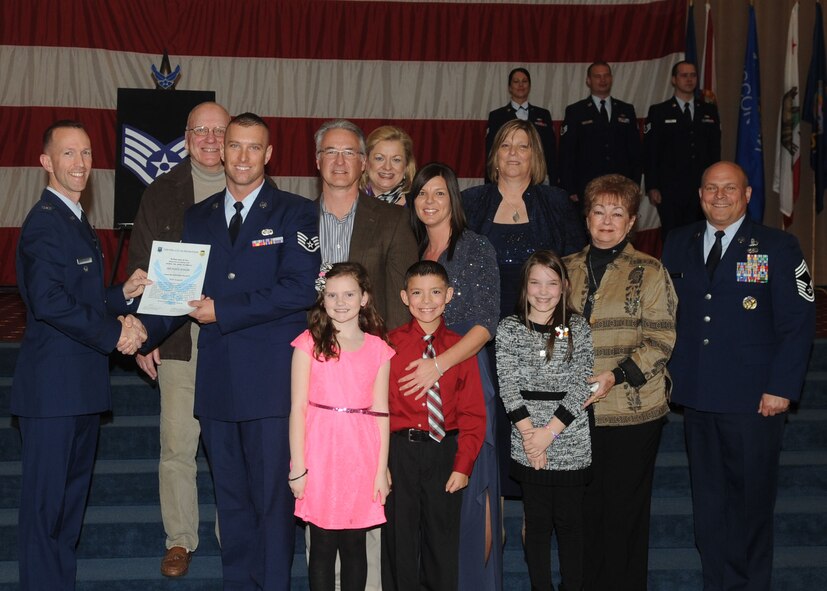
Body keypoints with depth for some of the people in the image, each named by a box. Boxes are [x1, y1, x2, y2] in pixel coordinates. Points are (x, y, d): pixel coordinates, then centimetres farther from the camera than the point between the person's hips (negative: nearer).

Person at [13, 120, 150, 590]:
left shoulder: (78, 221, 18)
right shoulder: (44, 222, -13)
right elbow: (49, 302, -24)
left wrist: (125, 295, 4)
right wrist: (114, 332, -17)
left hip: (82, 385, 10)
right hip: (53, 386, -10)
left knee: (73, 494, 18)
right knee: (46, 498, -2)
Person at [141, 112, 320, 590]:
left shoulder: (295, 213, 0)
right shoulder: (197, 217, 16)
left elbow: (300, 289, -12)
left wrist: (223, 311, -13)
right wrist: (146, 329, -1)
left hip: (272, 376, -4)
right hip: (218, 379, 5)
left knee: (273, 494, -1)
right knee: (230, 497, 13)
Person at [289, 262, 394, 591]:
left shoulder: (378, 349, 5)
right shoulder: (309, 343, -1)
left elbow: (380, 413, 5)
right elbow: (298, 408, -2)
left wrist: (382, 470, 1)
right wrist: (298, 468, -6)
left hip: (362, 458, 2)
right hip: (321, 456, -1)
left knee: (354, 544, 8)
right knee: (323, 544, 5)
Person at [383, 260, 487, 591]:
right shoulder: (389, 345, -1)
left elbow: (473, 412, 2)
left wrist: (463, 465, -5)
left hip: (445, 452, 1)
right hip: (400, 451, -1)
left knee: (443, 541, 10)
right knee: (399, 539, 9)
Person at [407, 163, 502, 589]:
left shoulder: (476, 249, -3)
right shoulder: (412, 252, 13)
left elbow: (486, 324, -11)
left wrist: (439, 364, -22)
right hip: (418, 380, 5)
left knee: (471, 483, -2)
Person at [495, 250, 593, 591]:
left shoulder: (578, 328, 1)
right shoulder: (509, 329, 3)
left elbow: (580, 386, -5)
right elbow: (509, 386, -3)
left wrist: (549, 432, -12)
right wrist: (529, 434, -12)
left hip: (571, 444, 0)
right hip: (527, 445, 1)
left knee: (569, 522, 6)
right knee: (537, 522, 9)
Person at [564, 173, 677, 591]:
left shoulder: (650, 273, -2)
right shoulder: (567, 269, 9)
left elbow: (661, 339, -7)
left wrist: (616, 376, -18)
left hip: (633, 411, -3)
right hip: (576, 410, 3)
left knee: (625, 508, 6)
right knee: (585, 506, 12)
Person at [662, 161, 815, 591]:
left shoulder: (777, 247, -2)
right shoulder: (679, 244, 9)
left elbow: (798, 323, -5)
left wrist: (782, 387, -11)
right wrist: (665, 374, 4)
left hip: (754, 399, -3)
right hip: (696, 394, 3)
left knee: (752, 498, 7)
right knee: (708, 498, 11)